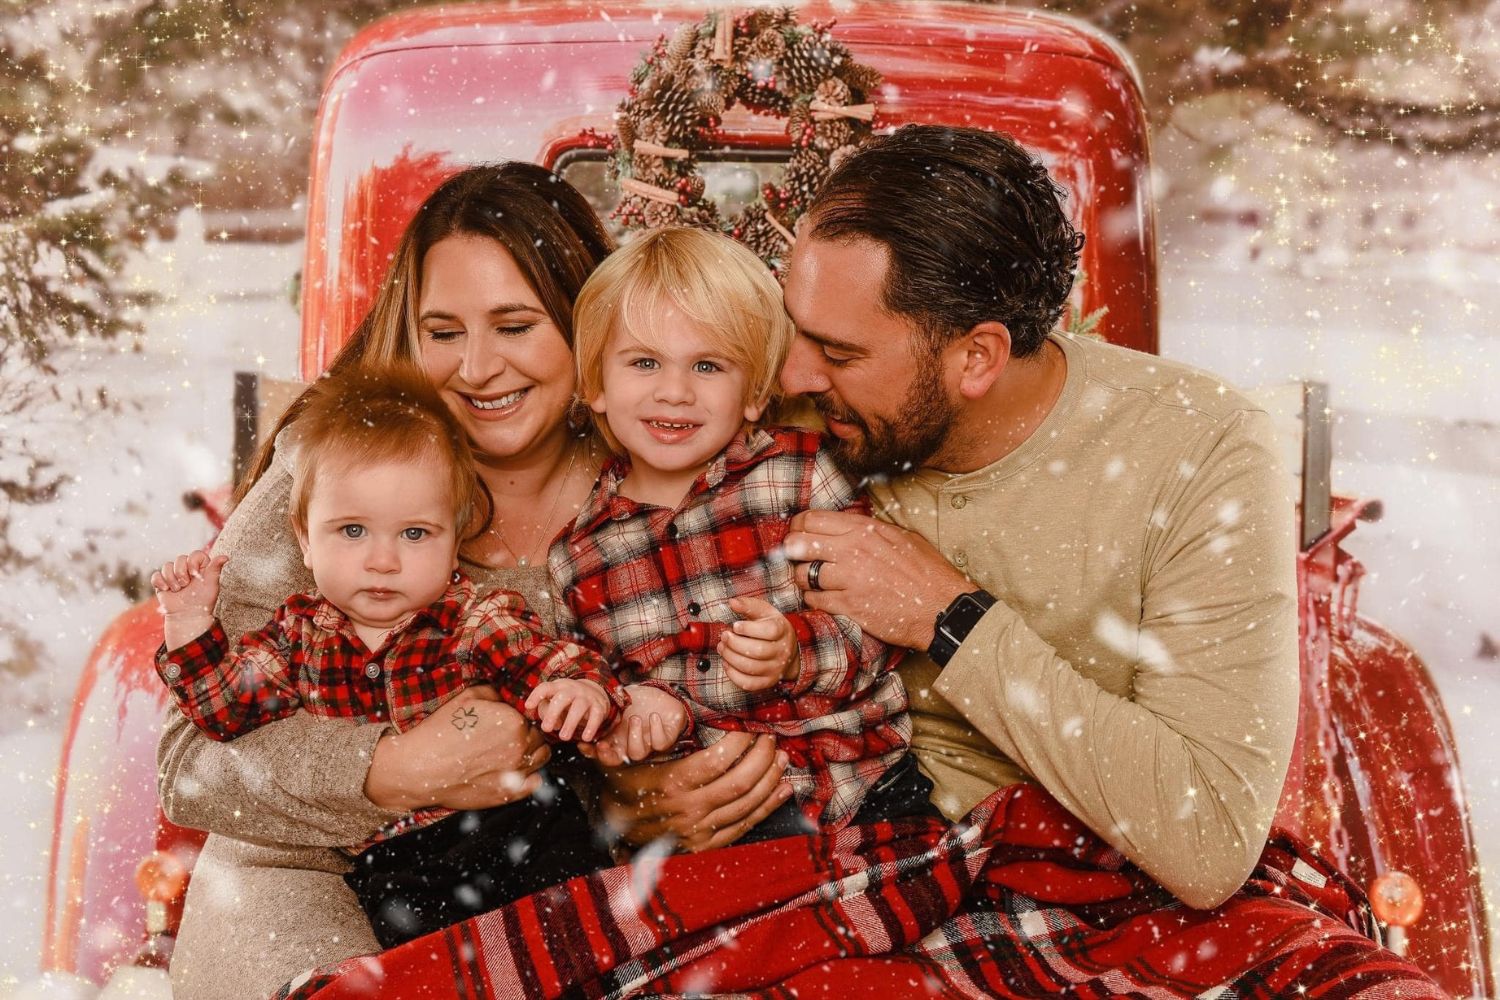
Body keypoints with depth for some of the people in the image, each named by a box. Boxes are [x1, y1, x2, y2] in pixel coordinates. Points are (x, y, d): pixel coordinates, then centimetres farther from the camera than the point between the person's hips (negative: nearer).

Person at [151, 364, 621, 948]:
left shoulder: (478, 619, 2)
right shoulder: (300, 632, 12)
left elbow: (548, 661, -7)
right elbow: (226, 707, 16)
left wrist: (583, 688, -30)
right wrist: (191, 625, 4)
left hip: (509, 818, -1)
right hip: (389, 858, 1)